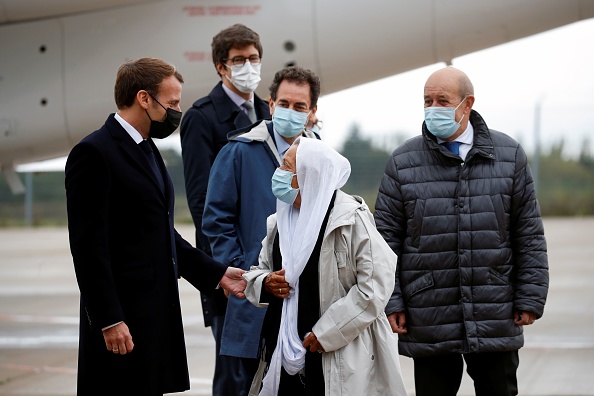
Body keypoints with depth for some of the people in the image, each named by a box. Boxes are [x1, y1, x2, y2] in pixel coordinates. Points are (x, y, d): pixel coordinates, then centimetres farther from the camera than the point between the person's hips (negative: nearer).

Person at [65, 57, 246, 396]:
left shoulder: (147, 150, 17)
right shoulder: (94, 153, -12)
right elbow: (88, 245, -17)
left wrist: (217, 274, 13)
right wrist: (109, 321, -20)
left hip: (157, 314, 9)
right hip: (122, 320, -9)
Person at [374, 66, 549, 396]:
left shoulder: (509, 155, 5)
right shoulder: (403, 162, 3)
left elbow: (529, 234, 7)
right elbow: (387, 237, 4)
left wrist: (530, 298, 1)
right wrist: (390, 303, -3)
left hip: (496, 319, 1)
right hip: (429, 324, 0)